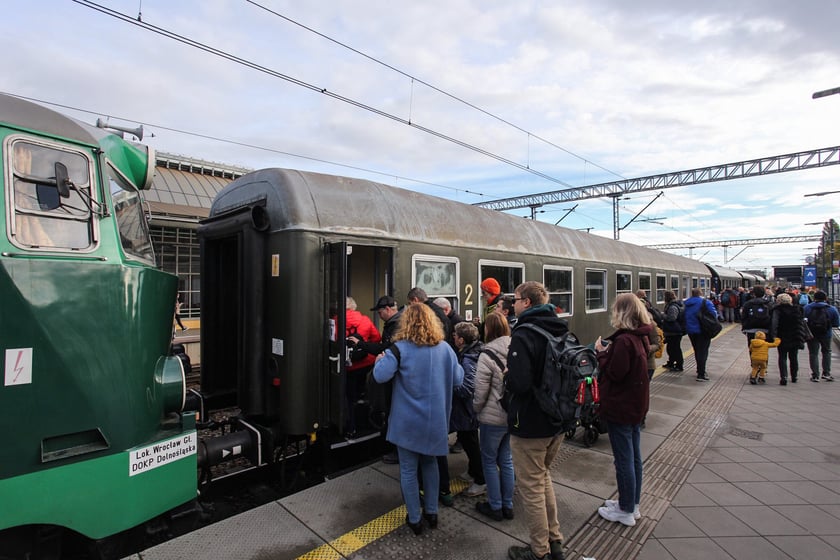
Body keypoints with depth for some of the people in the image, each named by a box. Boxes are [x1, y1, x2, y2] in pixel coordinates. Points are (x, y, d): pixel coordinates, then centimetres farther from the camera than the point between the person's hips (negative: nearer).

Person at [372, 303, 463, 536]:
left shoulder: (400, 348, -14)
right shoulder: (445, 348, -3)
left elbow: (381, 376, -22)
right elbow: (458, 380, 3)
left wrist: (380, 360, -1)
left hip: (408, 421, -4)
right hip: (436, 420, 4)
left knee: (408, 469, 12)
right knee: (430, 463, 23)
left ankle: (414, 519, 25)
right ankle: (432, 513, 33)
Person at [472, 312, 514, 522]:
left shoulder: (487, 356, -20)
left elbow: (480, 391, -16)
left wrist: (476, 409, 2)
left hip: (492, 418, -6)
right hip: (513, 415, 6)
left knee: (489, 461, 13)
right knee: (506, 460, 19)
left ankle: (495, 507, 24)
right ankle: (508, 506, 31)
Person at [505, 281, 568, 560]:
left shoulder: (523, 335, -23)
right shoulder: (561, 331, 3)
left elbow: (519, 383, -30)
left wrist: (506, 377, -11)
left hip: (530, 426, -8)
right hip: (557, 422, 8)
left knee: (532, 488, 10)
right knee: (543, 478, 26)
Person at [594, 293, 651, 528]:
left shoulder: (624, 340, -25)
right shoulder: (640, 337, 5)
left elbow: (614, 373, -23)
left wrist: (602, 353, -11)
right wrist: (609, 351, 0)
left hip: (620, 407, -10)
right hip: (636, 405, 10)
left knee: (624, 459, 5)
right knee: (634, 456, 19)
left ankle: (626, 511, 20)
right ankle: (632, 503, 35)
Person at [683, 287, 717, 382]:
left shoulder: (686, 303, 5)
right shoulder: (705, 302, -11)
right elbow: (714, 314, -16)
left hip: (690, 330, 5)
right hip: (702, 330, -5)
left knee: (697, 350, 19)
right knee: (703, 351, -2)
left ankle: (700, 370, 32)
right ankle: (701, 374, -6)